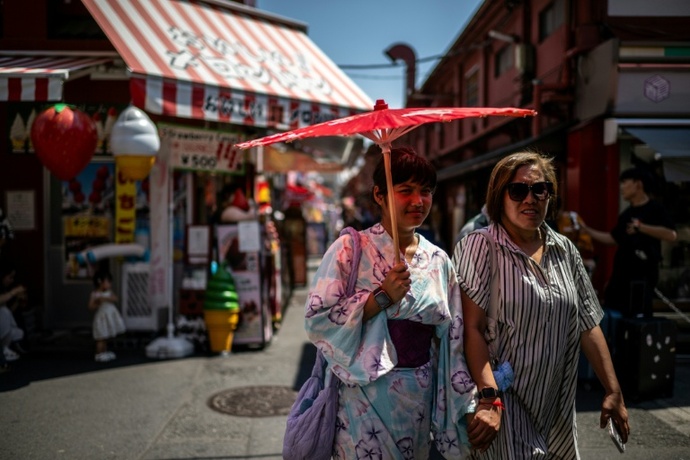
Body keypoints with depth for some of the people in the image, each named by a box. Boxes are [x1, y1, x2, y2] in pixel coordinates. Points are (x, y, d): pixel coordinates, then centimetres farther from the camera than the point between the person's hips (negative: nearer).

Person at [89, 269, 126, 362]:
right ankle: (99, 354, 6)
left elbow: (115, 299, -12)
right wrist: (97, 303, -26)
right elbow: (90, 307, -10)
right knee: (101, 338, -3)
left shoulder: (109, 292, 5)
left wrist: (105, 298, -24)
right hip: (101, 318, -5)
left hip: (110, 317, 5)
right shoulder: (94, 294, -9)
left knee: (106, 337, 15)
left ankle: (105, 353, 27)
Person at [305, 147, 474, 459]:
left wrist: (465, 408, 5)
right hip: (366, 397, -4)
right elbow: (317, 320, -15)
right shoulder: (352, 248, -10)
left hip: (420, 400, 5)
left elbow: (452, 338, 7)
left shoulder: (439, 260, 4)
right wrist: (381, 297, -21)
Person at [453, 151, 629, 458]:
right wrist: (490, 400, -24)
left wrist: (613, 391, 8)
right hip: (504, 405, -6)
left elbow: (588, 326, 9)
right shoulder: (479, 247, -12)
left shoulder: (565, 250, 5)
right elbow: (472, 329, -17)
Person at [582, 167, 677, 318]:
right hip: (620, 273, 8)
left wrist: (642, 227, -25)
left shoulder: (654, 209, -7)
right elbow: (613, 238, 24)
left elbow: (671, 235, -20)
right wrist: (587, 230, 21)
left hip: (642, 275, -8)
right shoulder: (626, 213, 16)